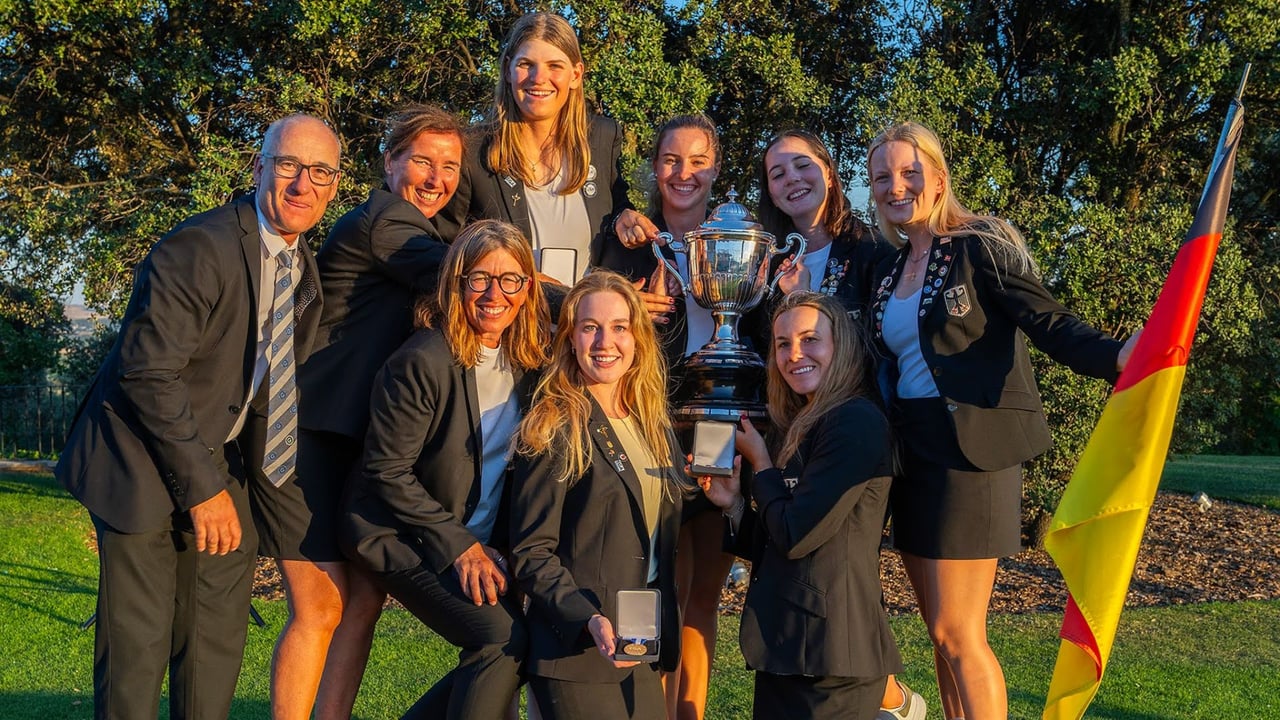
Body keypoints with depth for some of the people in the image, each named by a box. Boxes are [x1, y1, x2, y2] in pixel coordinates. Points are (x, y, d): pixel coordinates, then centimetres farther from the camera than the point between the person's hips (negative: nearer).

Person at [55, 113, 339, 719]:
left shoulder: (306, 269, 6)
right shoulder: (198, 249, -19)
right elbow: (148, 373, -23)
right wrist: (201, 487, -21)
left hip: (219, 465, 7)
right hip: (144, 464, -7)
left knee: (218, 641, 9)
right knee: (137, 645, -3)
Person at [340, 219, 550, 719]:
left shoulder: (530, 360, -1)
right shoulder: (424, 361, -20)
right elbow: (388, 471, -17)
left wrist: (489, 546, -1)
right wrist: (458, 544, -17)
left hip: (483, 543, 7)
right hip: (405, 538, -7)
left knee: (537, 635, -4)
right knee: (504, 636, -20)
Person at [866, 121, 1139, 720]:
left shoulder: (978, 246, -7)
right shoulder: (891, 270, 14)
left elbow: (1049, 323, -16)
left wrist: (1115, 357, -35)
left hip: (969, 451, -7)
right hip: (912, 455, 7)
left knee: (956, 632, -4)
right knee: (943, 631, 13)